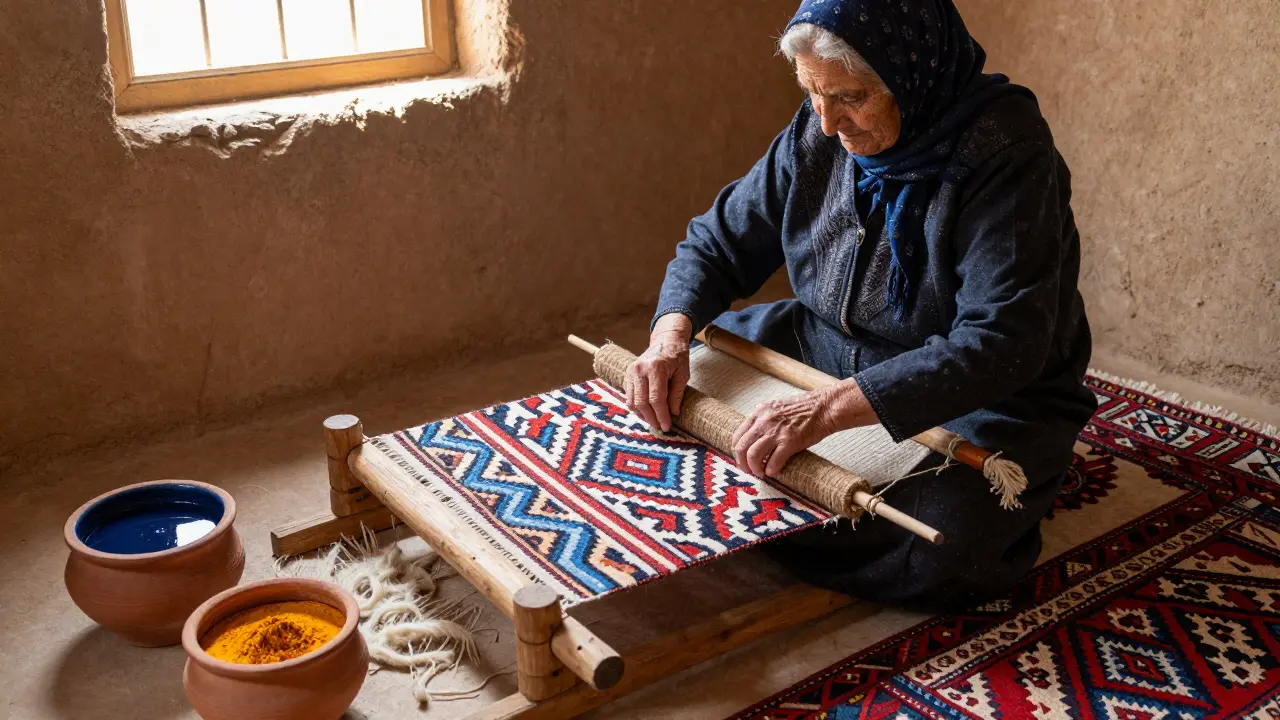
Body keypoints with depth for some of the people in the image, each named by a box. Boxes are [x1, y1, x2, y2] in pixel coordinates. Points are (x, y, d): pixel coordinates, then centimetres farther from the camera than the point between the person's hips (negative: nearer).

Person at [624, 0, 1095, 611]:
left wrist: (832, 408, -43)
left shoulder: (1006, 154, -24)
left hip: (978, 399, -6)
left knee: (941, 551, -34)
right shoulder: (817, 136, -5)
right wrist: (671, 333, -18)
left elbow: (1001, 341, -33)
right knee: (662, 375, 2)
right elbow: (718, 242, 4)